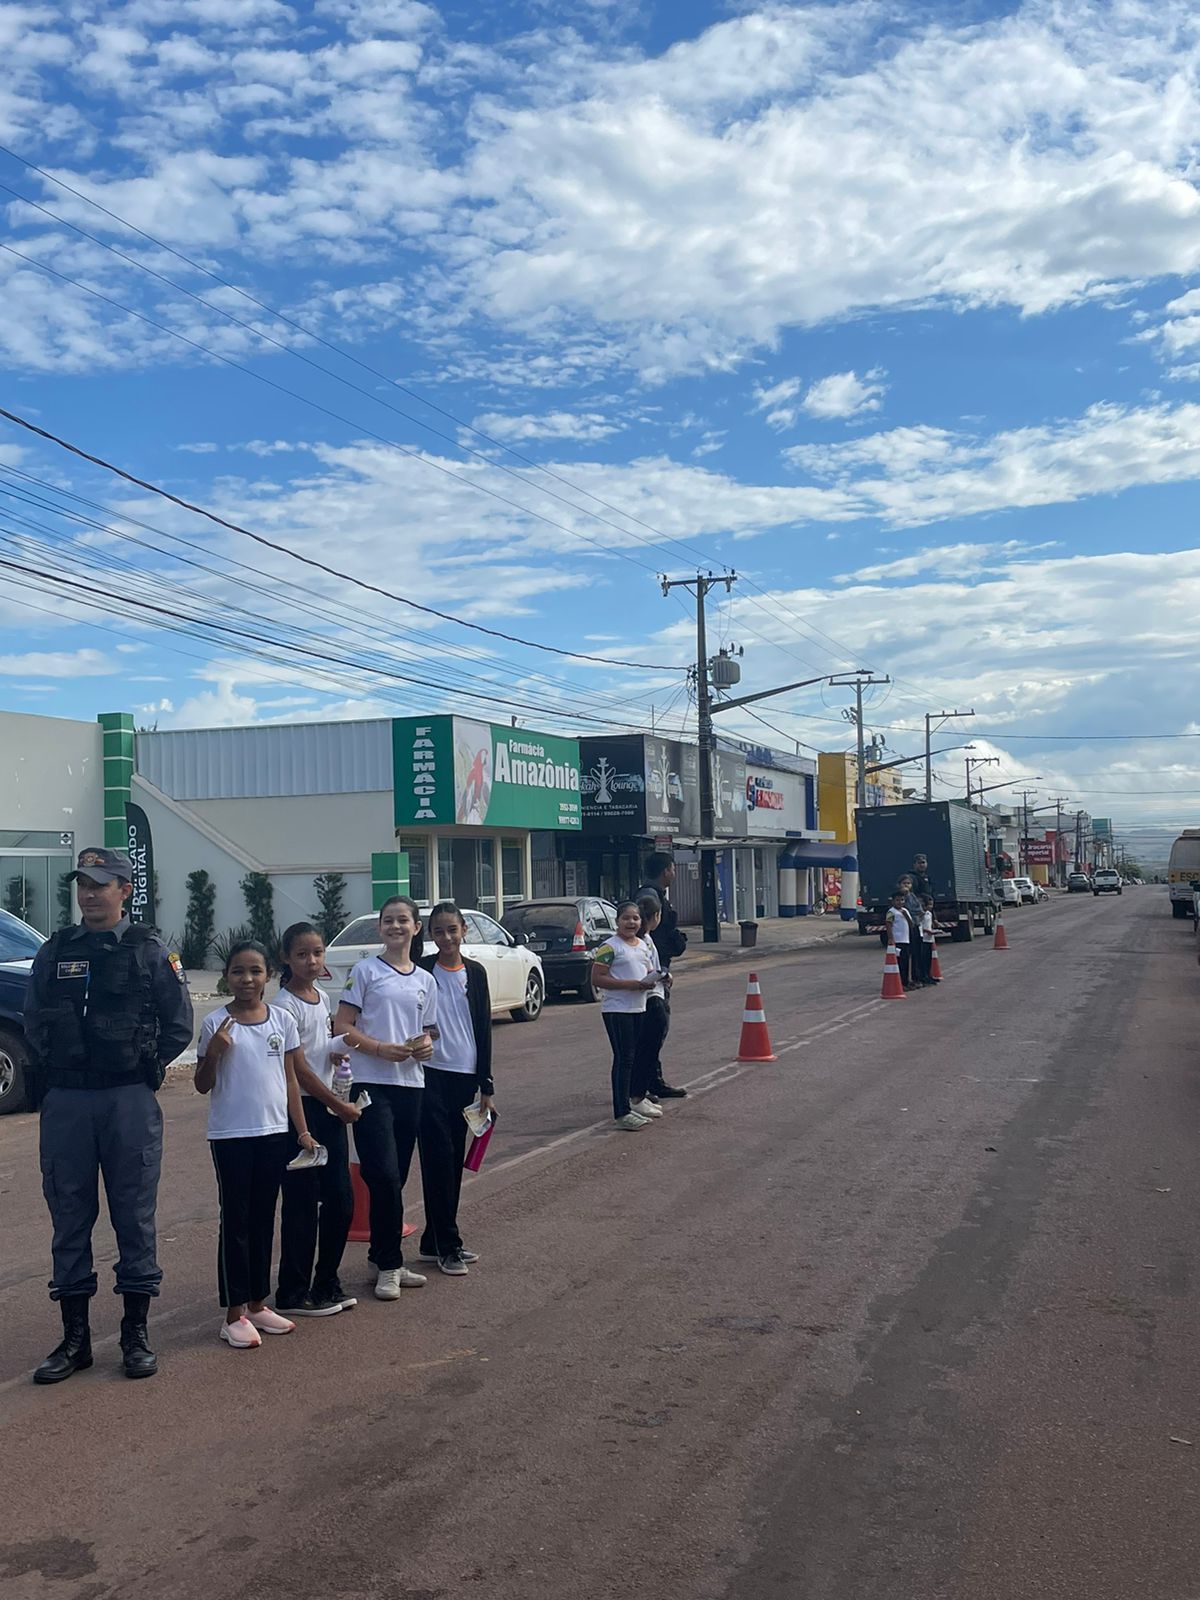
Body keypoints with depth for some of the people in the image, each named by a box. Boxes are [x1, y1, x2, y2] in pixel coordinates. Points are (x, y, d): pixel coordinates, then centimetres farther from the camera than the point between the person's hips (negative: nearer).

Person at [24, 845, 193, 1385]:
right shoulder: (55, 952, 7)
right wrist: (52, 1072, 5)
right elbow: (33, 1023, 13)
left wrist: (146, 1068, 0)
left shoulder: (150, 952, 0)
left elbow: (178, 1026, 4)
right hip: (64, 1103, 3)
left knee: (135, 1216, 4)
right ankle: (74, 1337, 19)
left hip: (130, 1102, -2)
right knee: (69, 1218, 8)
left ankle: (136, 1335, 16)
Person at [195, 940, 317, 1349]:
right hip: (230, 1135, -3)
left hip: (274, 1132, 3)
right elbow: (202, 1085, -1)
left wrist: (302, 1131, 5)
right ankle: (235, 1313, 9)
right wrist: (213, 1053, -20)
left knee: (263, 1219, 12)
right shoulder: (216, 1023, -5)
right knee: (235, 1219, 1)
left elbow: (290, 1079, 8)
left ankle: (257, 1304, 23)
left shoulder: (282, 1020, 3)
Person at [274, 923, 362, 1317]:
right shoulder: (285, 1005, -13)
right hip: (300, 1109, -8)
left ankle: (327, 1285, 21)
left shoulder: (323, 998, 10)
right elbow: (299, 1069, -15)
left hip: (329, 1109, 8)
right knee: (302, 1203, -2)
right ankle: (293, 1293, 9)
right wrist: (340, 1105, -9)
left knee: (340, 1198, 9)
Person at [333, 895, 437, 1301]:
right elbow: (342, 1027, -5)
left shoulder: (425, 980, 13)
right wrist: (382, 1049, -17)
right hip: (372, 1084, -5)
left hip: (411, 1085, 5)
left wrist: (425, 1046, -4)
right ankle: (388, 1265, 2)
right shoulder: (365, 971, -1)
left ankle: (384, 1258, 24)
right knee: (385, 1176, -11)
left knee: (396, 1178, 10)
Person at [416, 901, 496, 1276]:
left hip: (464, 1076, 4)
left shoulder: (475, 972, 6)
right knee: (439, 1159, -5)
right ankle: (447, 1246, 1)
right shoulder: (421, 971, -3)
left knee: (454, 1161, 9)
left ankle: (435, 1241, 19)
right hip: (430, 1075, -4)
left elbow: (483, 1029, 8)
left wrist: (486, 1086, 6)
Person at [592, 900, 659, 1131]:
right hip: (616, 1010, -8)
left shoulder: (644, 945, 13)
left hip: (639, 1008, 8)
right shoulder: (610, 947, -10)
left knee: (635, 1058, 11)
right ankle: (622, 1113, -6)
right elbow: (597, 978, -15)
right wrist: (629, 984, -21)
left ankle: (629, 1105, 20)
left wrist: (651, 981, -1)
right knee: (624, 1059, -8)